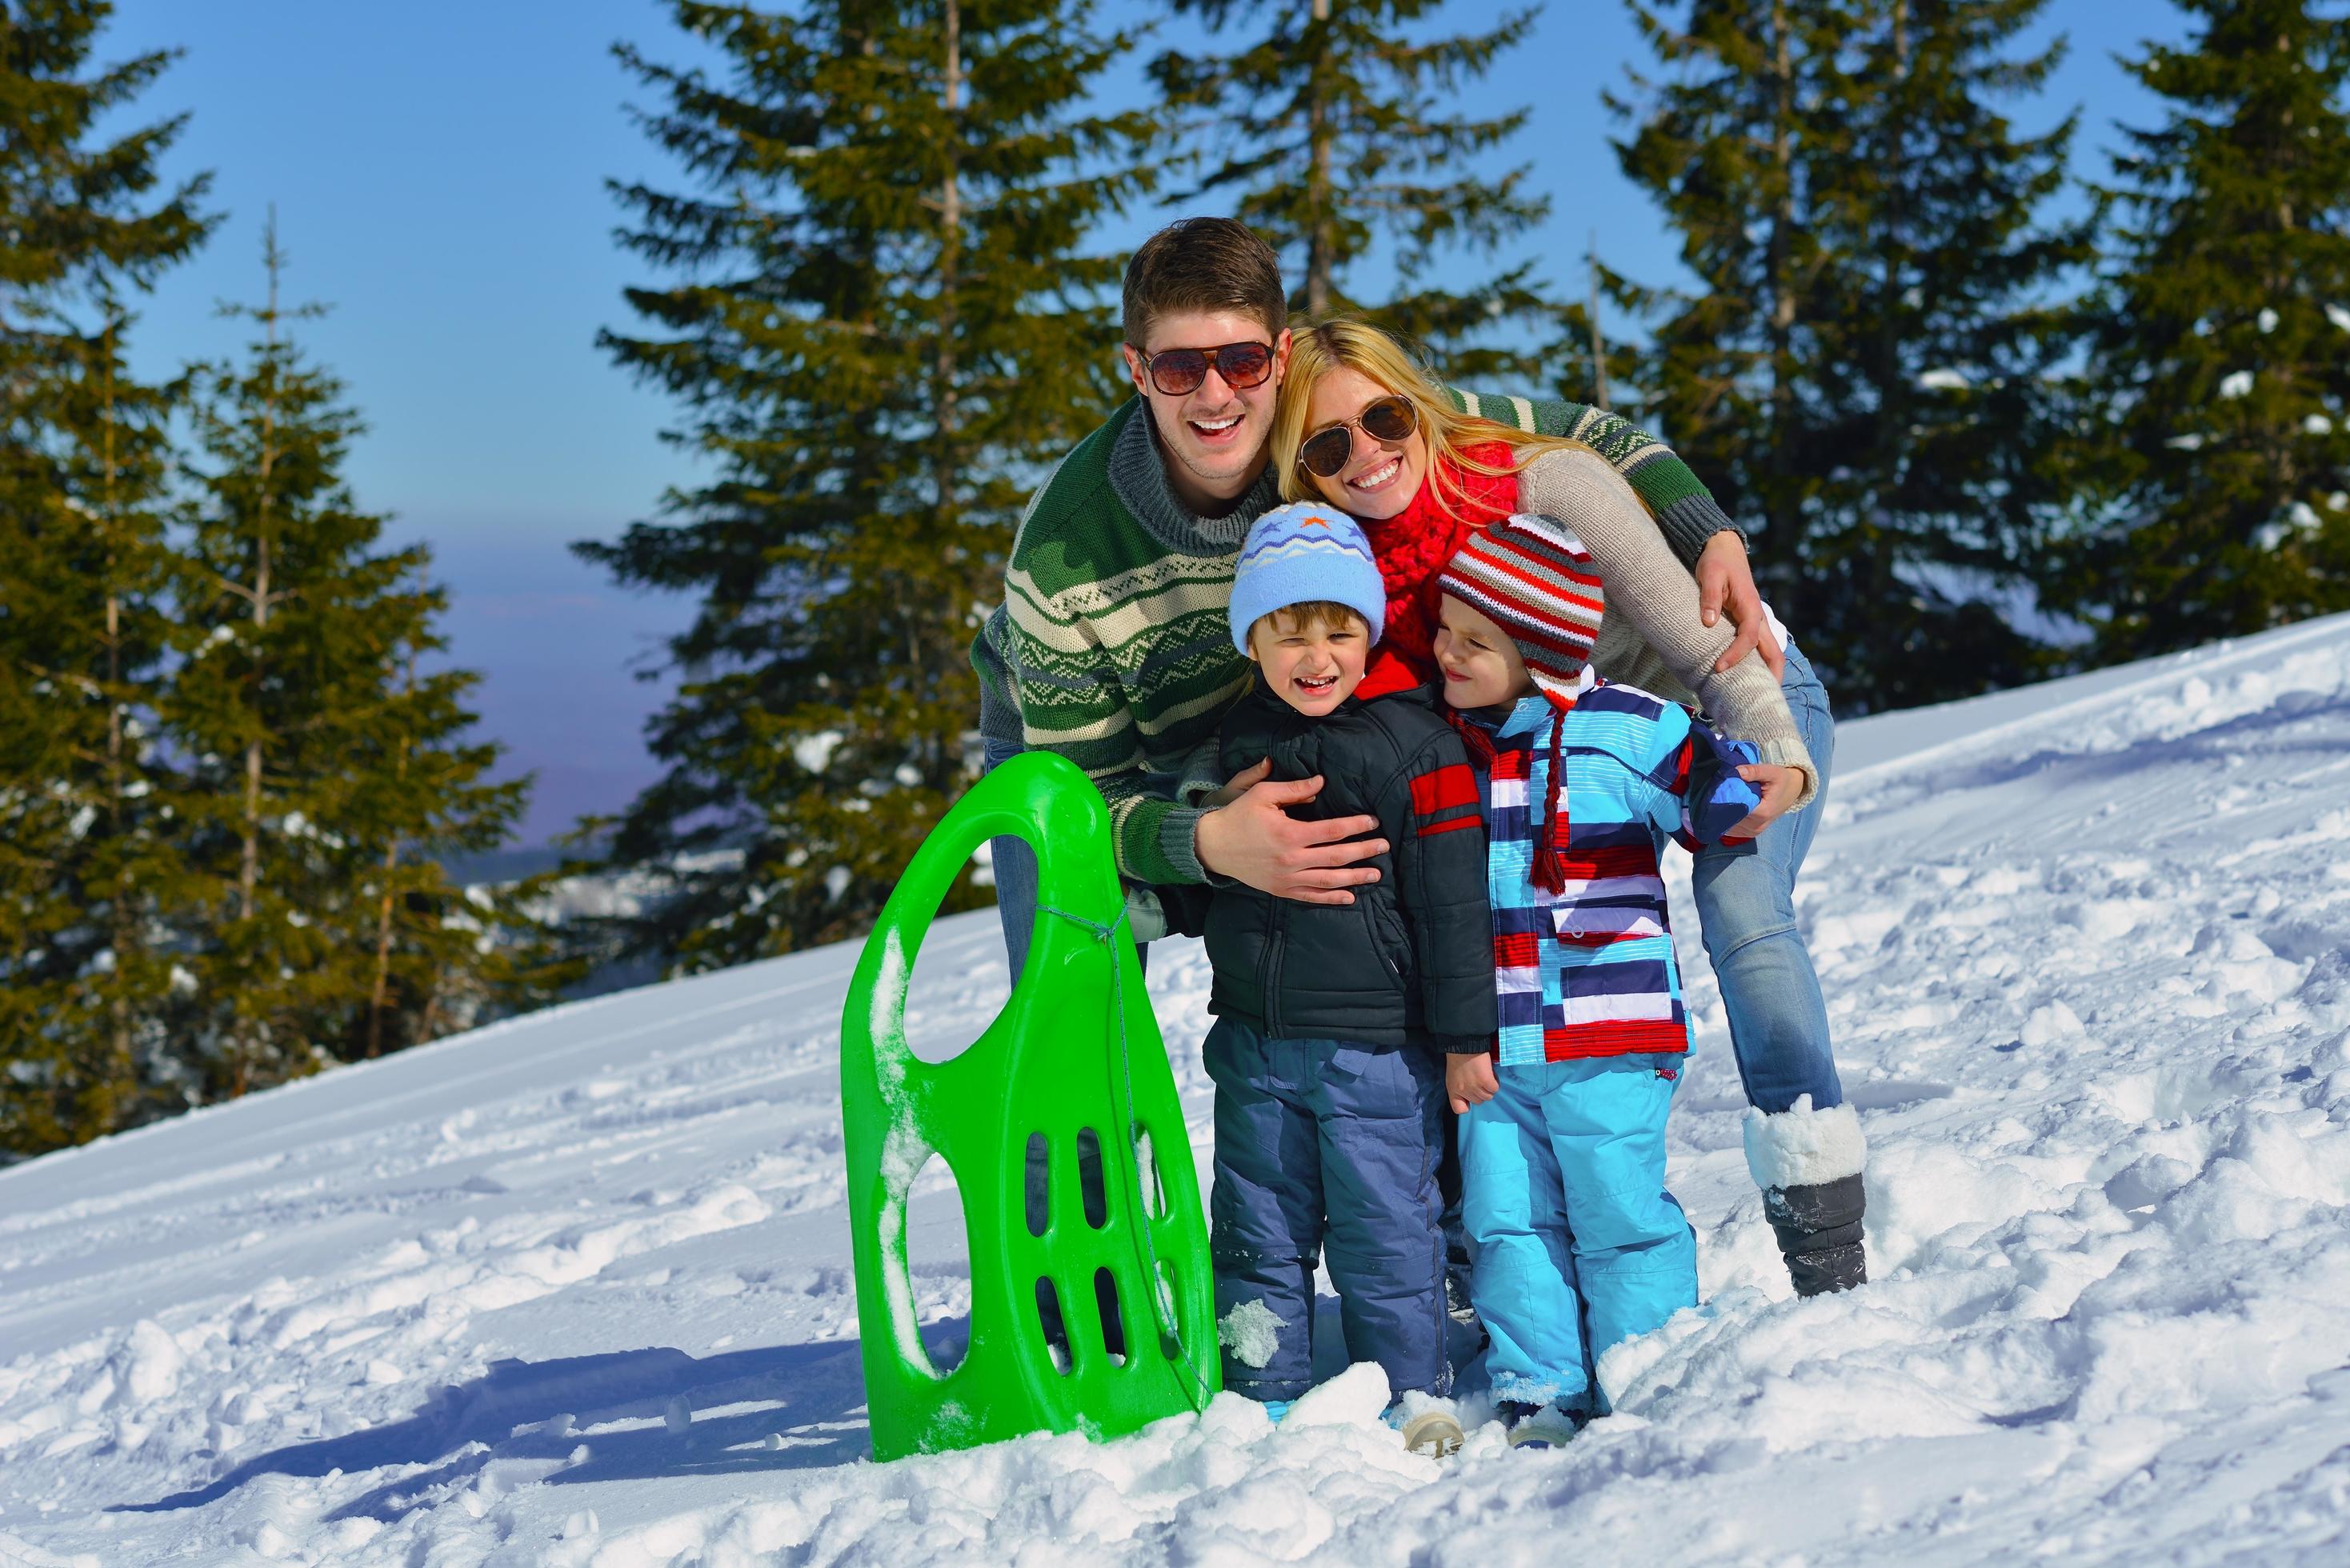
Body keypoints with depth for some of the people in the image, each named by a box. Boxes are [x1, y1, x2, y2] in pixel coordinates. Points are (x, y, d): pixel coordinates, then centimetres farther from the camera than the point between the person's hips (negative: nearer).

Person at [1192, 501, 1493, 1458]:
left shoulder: (1417, 745, -9)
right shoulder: (1241, 739, 8)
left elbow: (1453, 899, -8)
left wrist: (1467, 1034, -8)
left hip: (1376, 1045, -5)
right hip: (1255, 1041, 5)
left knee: (1383, 1228, 2)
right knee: (1257, 1228, 12)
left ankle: (1412, 1396, 17)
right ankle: (1264, 1397, 23)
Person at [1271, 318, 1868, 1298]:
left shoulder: (1545, 484, -32)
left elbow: (1709, 648, -31)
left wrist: (1780, 764, -47)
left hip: (1746, 706, -5)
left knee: (1738, 903, -27)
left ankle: (1829, 1251, -24)